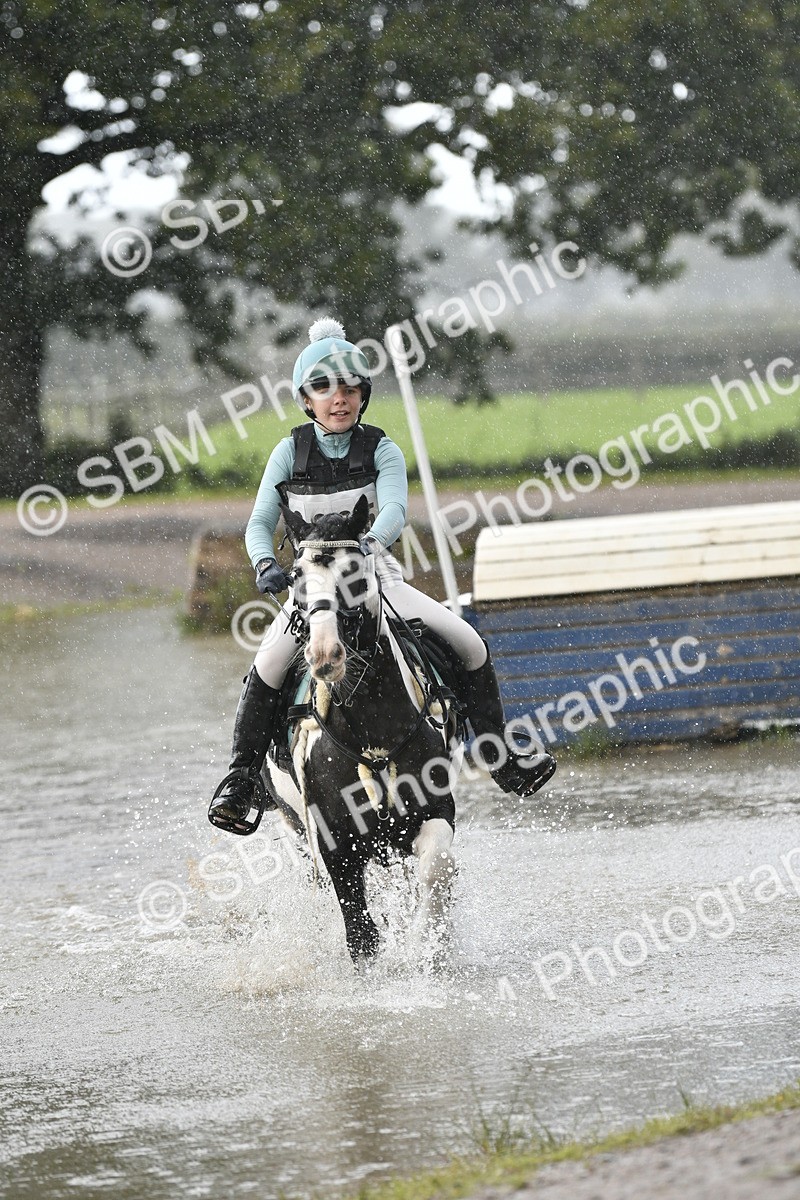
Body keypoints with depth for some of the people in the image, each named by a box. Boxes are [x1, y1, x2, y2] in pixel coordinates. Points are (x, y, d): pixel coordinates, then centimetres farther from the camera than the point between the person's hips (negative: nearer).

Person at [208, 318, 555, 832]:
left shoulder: (382, 451, -3)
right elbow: (260, 523, -2)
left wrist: (369, 540, -43)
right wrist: (266, 565, -24)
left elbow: (395, 510, -20)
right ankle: (241, 779, -17)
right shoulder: (291, 452, 0)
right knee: (271, 663, -29)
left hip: (378, 577, 1)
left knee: (469, 644, -13)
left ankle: (500, 758, 3)